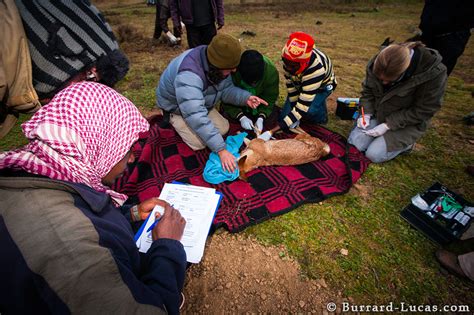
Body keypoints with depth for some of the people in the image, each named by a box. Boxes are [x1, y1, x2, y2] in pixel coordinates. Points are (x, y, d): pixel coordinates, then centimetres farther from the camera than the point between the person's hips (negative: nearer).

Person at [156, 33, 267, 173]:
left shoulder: (215, 62, -19)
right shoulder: (188, 75, -42)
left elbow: (226, 89, -8)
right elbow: (197, 117, -47)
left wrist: (246, 97, -29)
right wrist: (221, 150, -47)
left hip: (201, 102, 7)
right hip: (175, 106, -6)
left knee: (223, 128, -2)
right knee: (199, 143, -18)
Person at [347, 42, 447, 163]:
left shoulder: (434, 73, -27)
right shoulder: (377, 64, -16)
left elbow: (422, 111, -20)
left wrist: (388, 125, -24)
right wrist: (367, 114, -13)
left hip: (406, 124, -4)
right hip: (378, 114, 4)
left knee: (373, 155, -16)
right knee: (353, 144, -9)